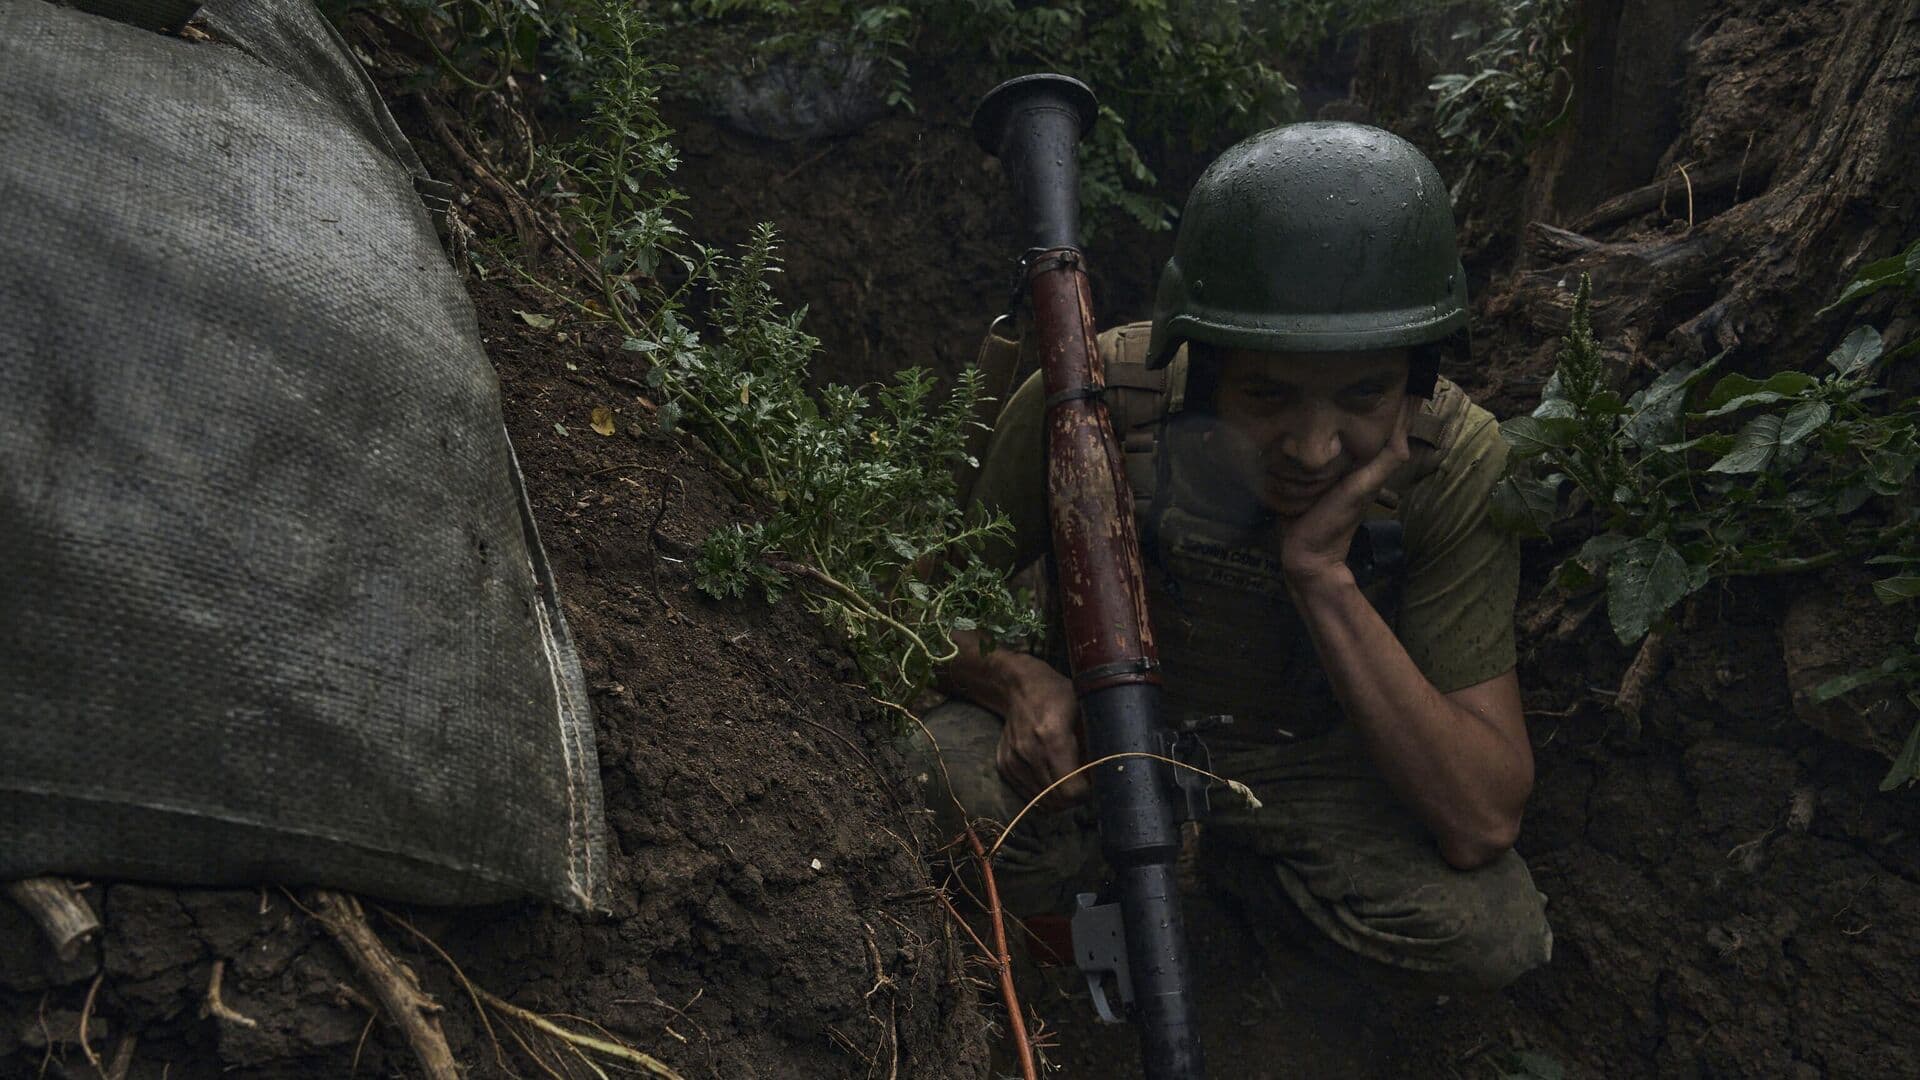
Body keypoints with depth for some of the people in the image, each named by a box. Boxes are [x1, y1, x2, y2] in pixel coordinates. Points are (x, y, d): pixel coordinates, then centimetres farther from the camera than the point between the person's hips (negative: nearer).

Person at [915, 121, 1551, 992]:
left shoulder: (1457, 464, -25)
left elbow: (1483, 822, -28)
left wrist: (1323, 573, -38)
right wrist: (1015, 681, -34)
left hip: (1305, 770, 2)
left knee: (1496, 934, -25)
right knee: (937, 776, -33)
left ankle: (1208, 862, 3)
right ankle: (1087, 885, 2)